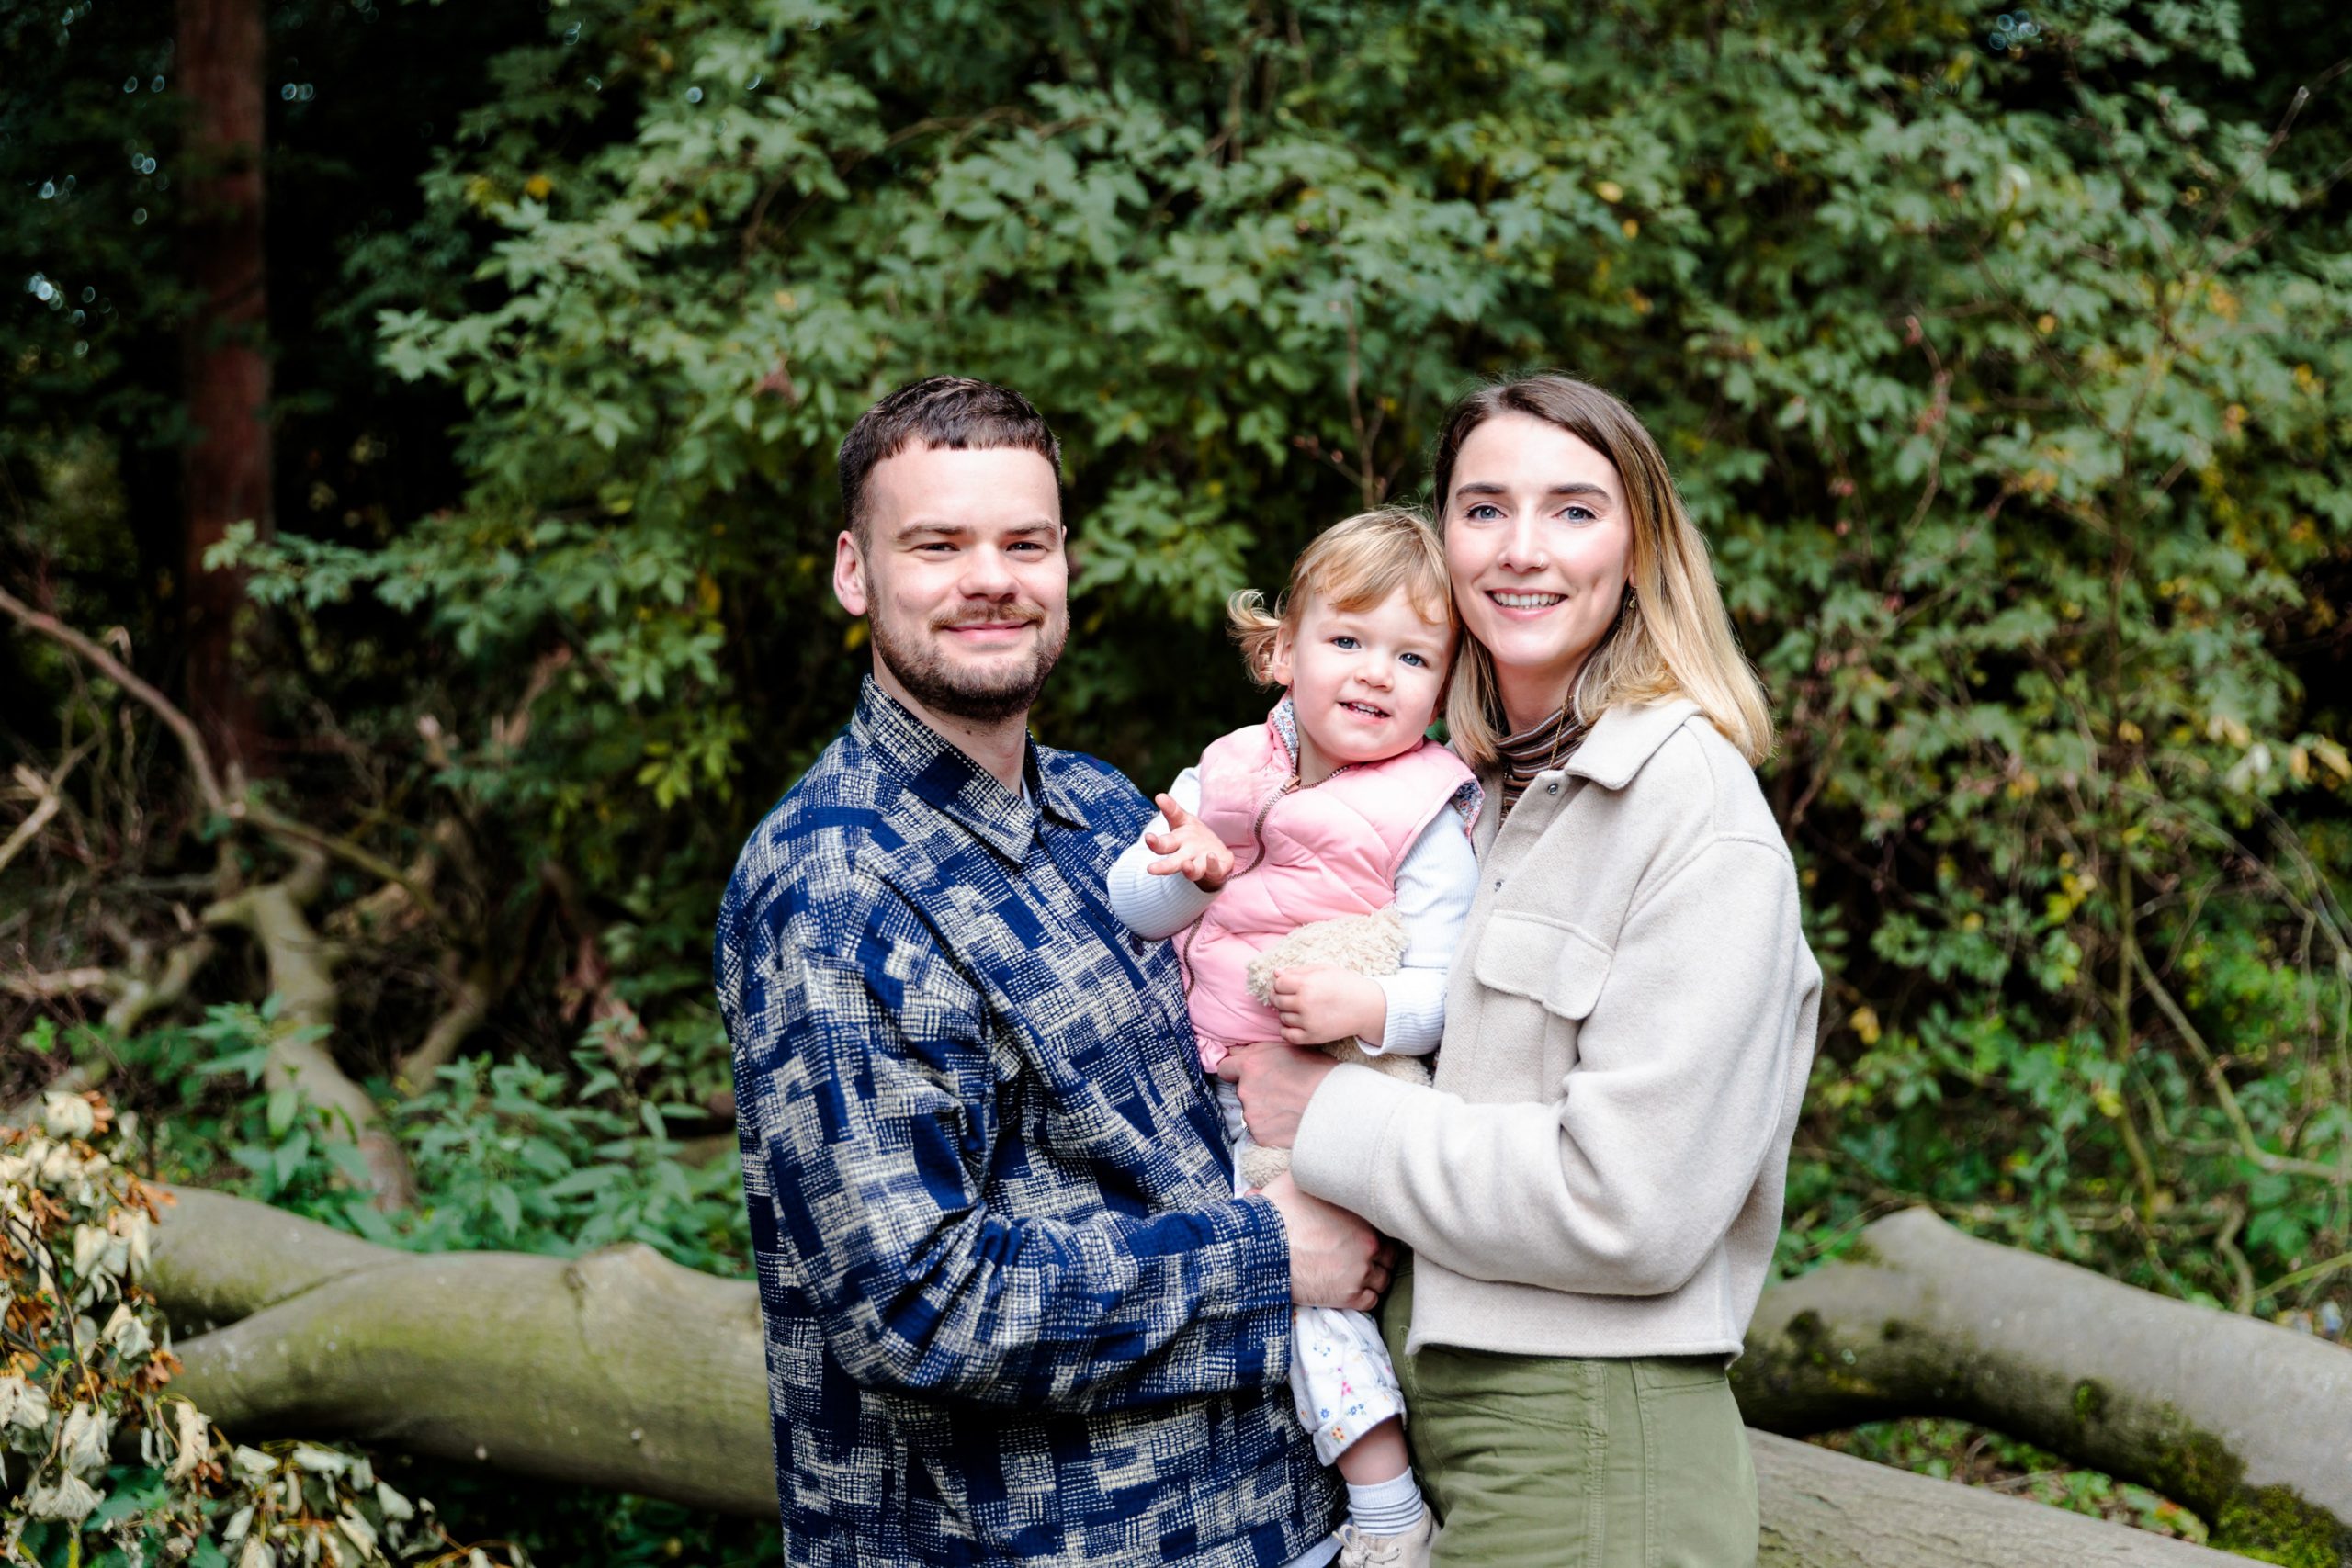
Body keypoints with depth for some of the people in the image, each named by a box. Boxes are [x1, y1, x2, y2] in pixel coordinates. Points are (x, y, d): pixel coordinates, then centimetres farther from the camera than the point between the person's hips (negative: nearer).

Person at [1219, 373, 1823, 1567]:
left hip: (1580, 1458, -7)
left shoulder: (1693, 807, -14)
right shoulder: (1469, 787, 10)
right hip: (1423, 1409, 7)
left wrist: (1329, 1120, -13)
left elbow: (1629, 1207, -21)